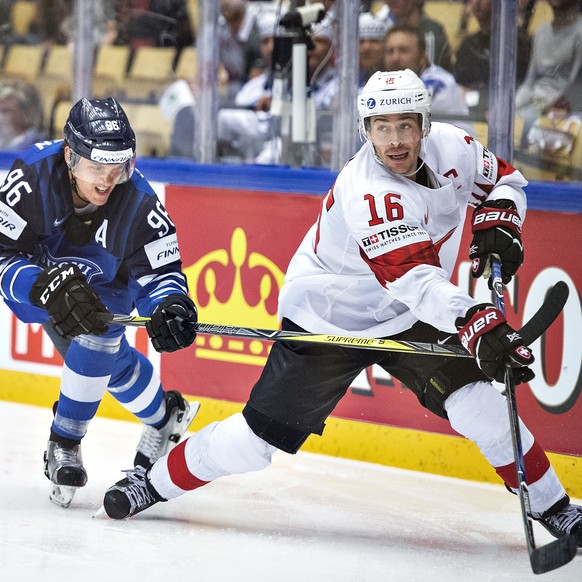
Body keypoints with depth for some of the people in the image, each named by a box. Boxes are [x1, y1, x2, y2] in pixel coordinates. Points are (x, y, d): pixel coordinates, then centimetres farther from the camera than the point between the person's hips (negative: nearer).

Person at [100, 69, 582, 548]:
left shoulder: (450, 145, -12)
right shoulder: (367, 192, -34)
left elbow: (503, 179, 9)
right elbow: (415, 279, -44)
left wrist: (498, 223, -13)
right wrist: (475, 322, -57)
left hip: (405, 318, 5)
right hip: (327, 322, -5)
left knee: (479, 404, -11)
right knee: (254, 441, -4)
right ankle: (153, 482, 18)